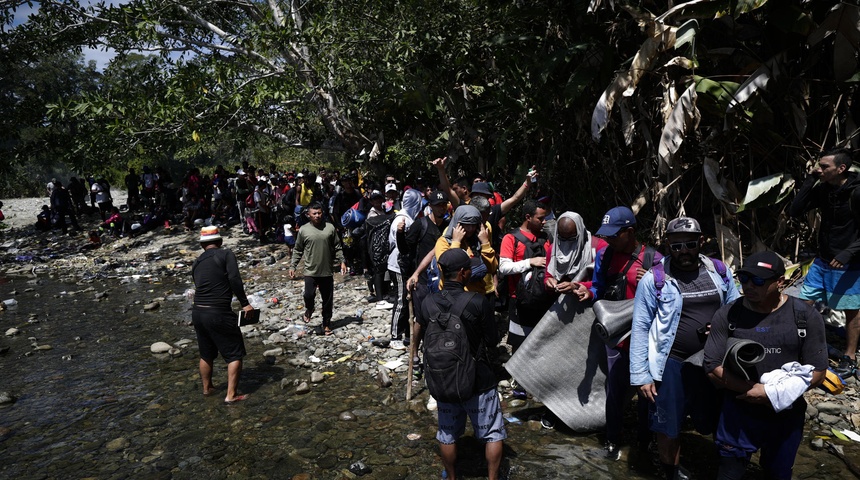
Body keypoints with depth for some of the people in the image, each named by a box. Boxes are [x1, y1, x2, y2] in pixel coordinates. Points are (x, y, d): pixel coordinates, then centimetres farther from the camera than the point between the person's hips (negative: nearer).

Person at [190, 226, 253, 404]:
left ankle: (207, 388, 40)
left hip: (198, 313, 7)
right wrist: (245, 303, -10)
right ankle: (231, 395, 6)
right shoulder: (225, 254, -4)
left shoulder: (197, 262, 15)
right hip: (219, 313, -7)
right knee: (235, 354, 6)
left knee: (206, 354, 24)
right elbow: (234, 280, -16)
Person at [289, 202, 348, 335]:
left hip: (327, 271, 2)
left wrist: (342, 262, -2)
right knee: (308, 295, -12)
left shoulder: (330, 228, 0)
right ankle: (309, 309, 23)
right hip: (310, 271, -1)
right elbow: (297, 250, 4)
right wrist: (292, 266, -2)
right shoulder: (303, 230, -3)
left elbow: (337, 247, 6)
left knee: (327, 300, 8)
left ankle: (326, 324, 25)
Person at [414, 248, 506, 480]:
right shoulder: (479, 302, -21)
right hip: (478, 380, -4)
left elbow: (417, 335, 7)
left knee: (448, 434, 21)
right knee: (493, 433, 16)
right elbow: (492, 343, -11)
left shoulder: (429, 303, -9)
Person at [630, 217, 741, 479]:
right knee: (668, 429, 11)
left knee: (717, 425, 18)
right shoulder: (654, 279, -11)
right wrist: (640, 374, -11)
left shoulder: (720, 271, 1)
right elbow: (640, 327, -8)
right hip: (671, 365, -3)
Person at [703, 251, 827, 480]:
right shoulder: (727, 315, -9)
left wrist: (772, 394, -19)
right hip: (738, 415, -1)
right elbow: (713, 367, -10)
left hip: (787, 417, 1)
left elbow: (817, 371, -8)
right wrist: (753, 388, -21)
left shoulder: (806, 316, -8)